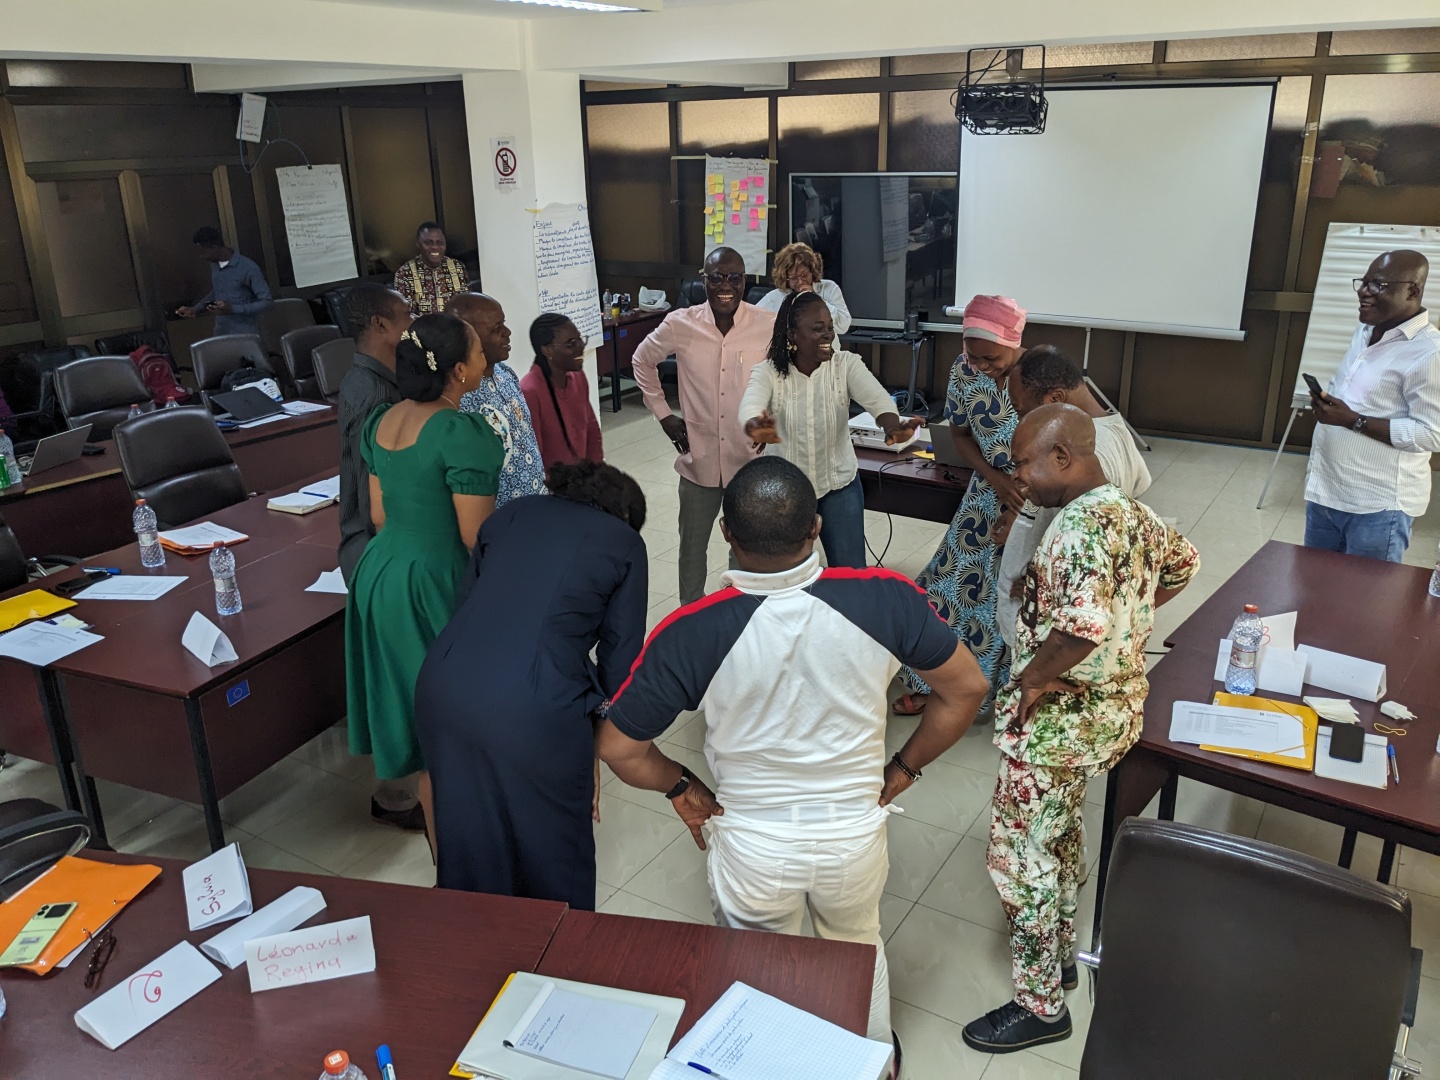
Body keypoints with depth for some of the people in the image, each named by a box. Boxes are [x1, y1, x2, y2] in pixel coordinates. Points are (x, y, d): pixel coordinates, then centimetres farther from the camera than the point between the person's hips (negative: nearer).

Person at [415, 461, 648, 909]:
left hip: (443, 687, 5)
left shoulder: (511, 513, 20)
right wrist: (593, 757, 18)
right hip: (534, 708, -4)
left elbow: (466, 603, 18)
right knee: (553, 843, 20)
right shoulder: (624, 542, 10)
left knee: (469, 841, 24)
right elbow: (618, 662, 6)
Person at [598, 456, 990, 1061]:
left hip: (751, 846, -2)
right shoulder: (885, 599, -21)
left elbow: (619, 747, -15)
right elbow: (966, 688, -7)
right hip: (856, 835, 3)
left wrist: (682, 788, 3)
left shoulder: (690, 633, -25)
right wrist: (903, 769, 4)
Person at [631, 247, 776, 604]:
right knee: (692, 545, 15)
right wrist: (663, 414, 5)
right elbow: (642, 361, 9)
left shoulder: (768, 326, -11)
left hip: (752, 459, -1)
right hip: (699, 458, 1)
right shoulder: (679, 324, -8)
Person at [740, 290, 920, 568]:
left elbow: (876, 397, -29)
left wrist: (892, 426, -53)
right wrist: (756, 428, -61)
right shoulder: (768, 372, -14)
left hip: (839, 485, 1)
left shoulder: (847, 365, -11)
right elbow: (751, 405, -35)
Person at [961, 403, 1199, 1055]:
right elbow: (1182, 562, 22)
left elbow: (1083, 627, -42)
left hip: (1059, 720, -10)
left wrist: (1030, 678, -26)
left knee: (1018, 856, 5)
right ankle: (1060, 955, 45)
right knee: (1060, 836, 27)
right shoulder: (1130, 511, 2)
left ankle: (1040, 1006, 20)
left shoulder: (1082, 525, -28)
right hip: (1111, 705, 10)